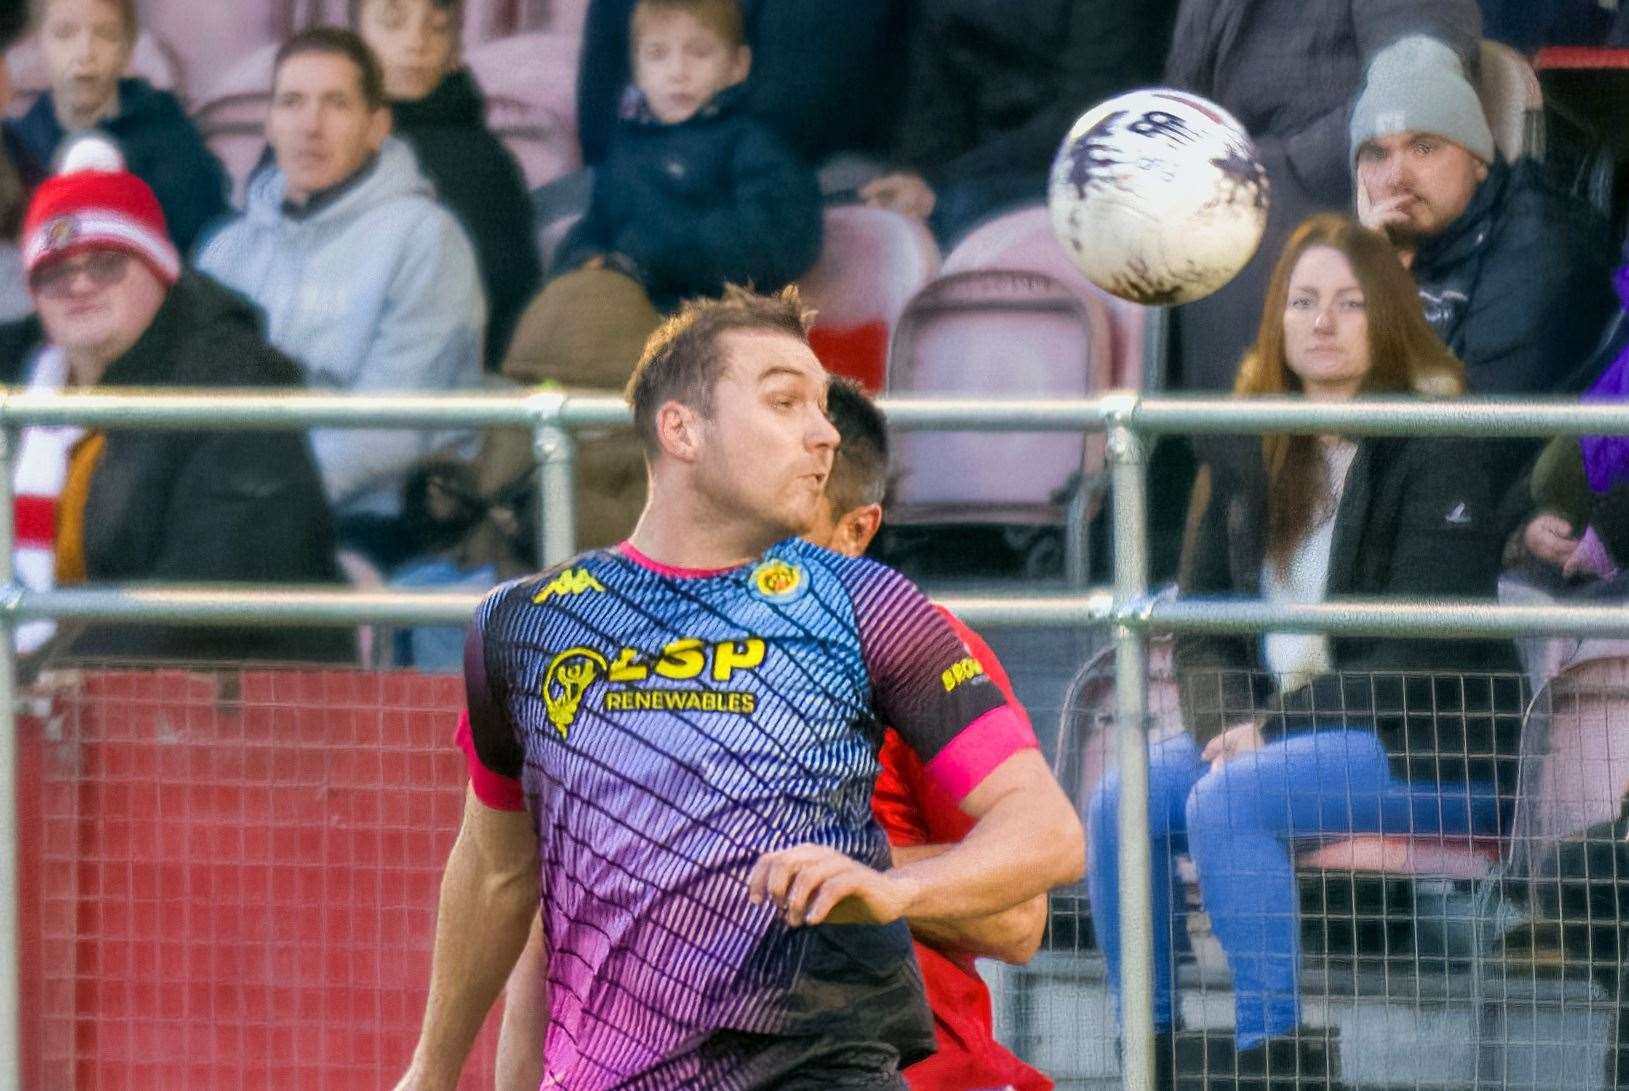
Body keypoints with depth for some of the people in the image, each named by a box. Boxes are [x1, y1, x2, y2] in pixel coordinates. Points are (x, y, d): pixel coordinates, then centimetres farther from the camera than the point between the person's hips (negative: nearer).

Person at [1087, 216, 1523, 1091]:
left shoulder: (1436, 453, -8)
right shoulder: (1244, 455, 11)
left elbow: (1417, 657, -14)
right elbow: (1200, 632, 9)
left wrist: (1277, 725, -20)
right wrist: (1230, 723, -12)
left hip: (1437, 755, -6)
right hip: (1273, 732, 6)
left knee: (1227, 803, -31)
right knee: (1119, 801, -19)